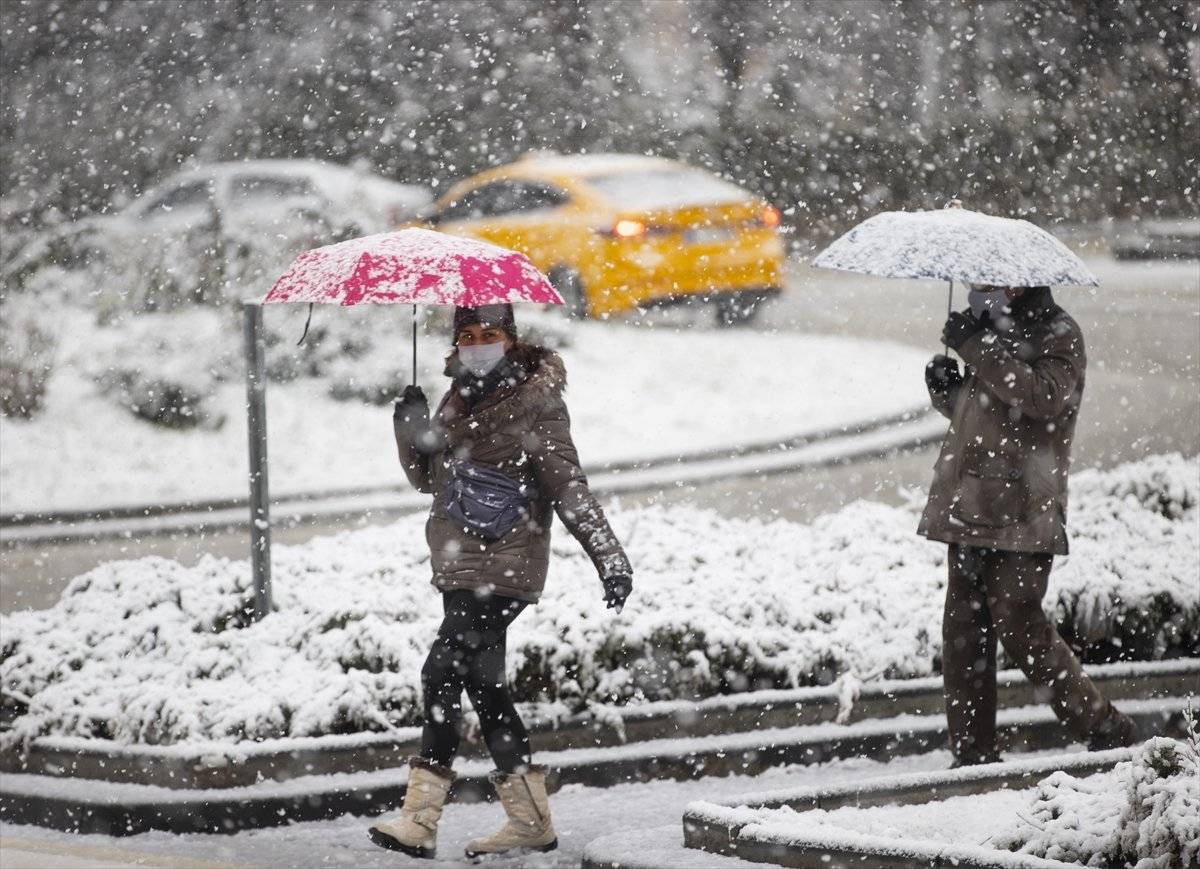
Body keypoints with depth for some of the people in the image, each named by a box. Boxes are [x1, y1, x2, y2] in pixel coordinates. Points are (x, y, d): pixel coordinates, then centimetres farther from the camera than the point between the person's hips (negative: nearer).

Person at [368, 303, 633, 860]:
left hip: (502, 568, -9)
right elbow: (429, 478, 19)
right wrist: (414, 432, -2)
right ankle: (530, 821, 16)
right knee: (481, 683, 10)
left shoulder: (536, 402, -8)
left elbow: (567, 485, -11)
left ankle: (420, 822, -16)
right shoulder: (461, 397, 14)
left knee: (444, 673, -16)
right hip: (461, 564, 9)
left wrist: (609, 558, -16)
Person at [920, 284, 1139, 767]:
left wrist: (978, 348, -21)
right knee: (963, 629, 3)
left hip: (1022, 515, -8)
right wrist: (947, 389, 8)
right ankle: (973, 752, 8)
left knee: (1019, 626, -9)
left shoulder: (1058, 334, -4)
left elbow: (1044, 397, -22)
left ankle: (1107, 730, 5)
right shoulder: (996, 335, 20)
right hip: (971, 510, 8)